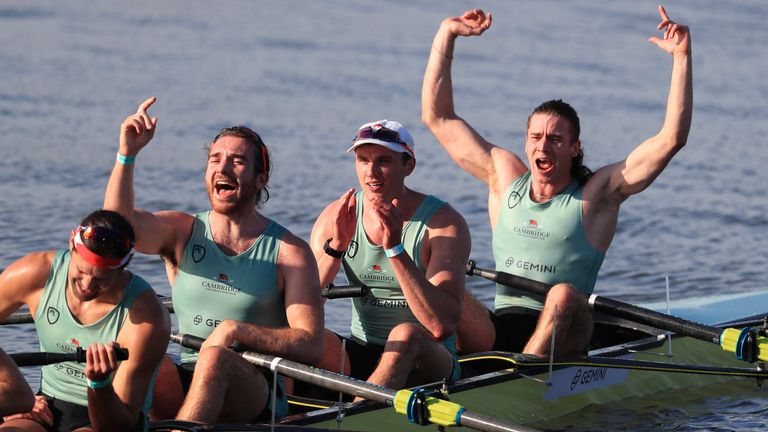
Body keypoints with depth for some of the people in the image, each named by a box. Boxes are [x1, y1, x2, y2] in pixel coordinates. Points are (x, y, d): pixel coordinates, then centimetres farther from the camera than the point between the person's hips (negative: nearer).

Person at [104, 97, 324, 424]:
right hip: (183, 388, 3)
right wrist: (127, 154, -23)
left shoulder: (289, 251, 0)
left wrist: (237, 330, -18)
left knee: (214, 358, -35)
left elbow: (311, 346, -8)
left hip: (255, 394, -3)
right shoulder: (182, 231, 10)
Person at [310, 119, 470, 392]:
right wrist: (336, 246, -21)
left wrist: (395, 249, -29)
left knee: (406, 335, -35)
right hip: (360, 357, 3)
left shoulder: (444, 223, -11)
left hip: (425, 363, -3)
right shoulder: (337, 217, 1)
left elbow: (442, 326, -24)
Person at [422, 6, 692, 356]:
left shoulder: (597, 193, 7)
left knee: (564, 295, -36)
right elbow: (437, 117, 22)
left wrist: (681, 56, -3)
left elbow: (672, 139, 0)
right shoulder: (504, 176, 17)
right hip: (496, 331, 3)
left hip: (561, 336, -3)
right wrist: (446, 35, 19)